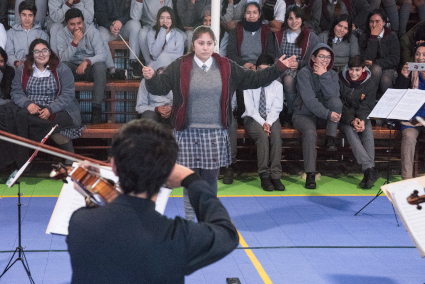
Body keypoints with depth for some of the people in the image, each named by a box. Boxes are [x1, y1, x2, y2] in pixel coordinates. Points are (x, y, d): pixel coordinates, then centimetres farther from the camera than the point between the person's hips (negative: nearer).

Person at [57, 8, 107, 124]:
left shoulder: (92, 32, -10)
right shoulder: (62, 34, -6)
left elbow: (102, 55, -19)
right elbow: (63, 58, -17)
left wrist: (87, 61, -37)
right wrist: (75, 41, -28)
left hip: (90, 67, -1)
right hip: (73, 69, 1)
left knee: (100, 66, -34)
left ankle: (96, 107, -32)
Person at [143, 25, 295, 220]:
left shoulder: (227, 67, 8)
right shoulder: (180, 67, 0)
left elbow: (253, 80, 11)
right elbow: (161, 87, -6)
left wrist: (279, 68, 6)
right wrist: (151, 78, -28)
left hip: (216, 134, 2)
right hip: (188, 133, -2)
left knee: (211, 179, 7)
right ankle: (190, 221, 15)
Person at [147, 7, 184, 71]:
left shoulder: (178, 35, 11)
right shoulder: (152, 33, 10)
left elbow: (179, 56, 0)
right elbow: (154, 53, -7)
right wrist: (162, 32, -4)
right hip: (156, 65, -1)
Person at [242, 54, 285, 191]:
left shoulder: (277, 85, 12)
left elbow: (276, 108, 1)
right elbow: (250, 108, -4)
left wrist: (268, 123, -18)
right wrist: (262, 123, -18)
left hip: (271, 118, 2)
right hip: (252, 118, -2)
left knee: (276, 135, -32)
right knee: (263, 136, -33)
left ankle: (275, 175, -37)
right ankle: (264, 176, -34)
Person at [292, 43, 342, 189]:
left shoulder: (332, 74, 5)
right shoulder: (304, 73, -9)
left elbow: (333, 95, -14)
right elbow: (309, 99, -21)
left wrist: (323, 76, -20)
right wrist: (328, 114, -28)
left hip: (323, 116, 4)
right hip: (304, 115, -4)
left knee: (336, 101, -26)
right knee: (310, 132, -35)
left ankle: (330, 140, -20)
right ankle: (310, 174, -33)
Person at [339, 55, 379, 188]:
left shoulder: (371, 83, -3)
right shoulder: (341, 80, -9)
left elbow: (367, 106, -7)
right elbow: (339, 104, -12)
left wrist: (361, 120, -28)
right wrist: (351, 121, -27)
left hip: (362, 117, 2)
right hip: (344, 117, -2)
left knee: (368, 131, -30)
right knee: (350, 131, -33)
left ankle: (367, 172, -38)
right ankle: (370, 169, -46)